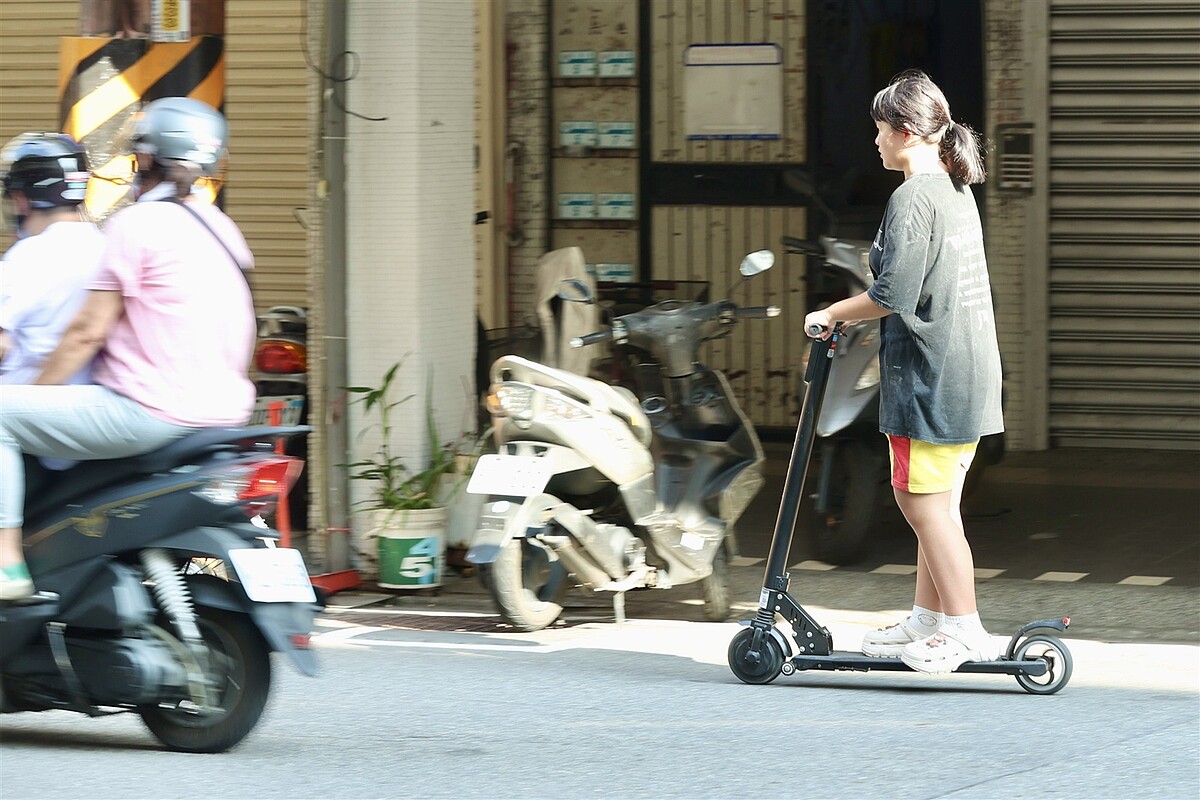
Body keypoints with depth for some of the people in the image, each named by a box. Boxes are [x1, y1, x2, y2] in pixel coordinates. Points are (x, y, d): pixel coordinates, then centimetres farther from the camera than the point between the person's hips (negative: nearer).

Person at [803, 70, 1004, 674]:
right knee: (935, 501, 16)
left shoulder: (912, 199, -15)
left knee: (923, 502, -5)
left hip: (929, 375, -10)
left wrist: (833, 314, -7)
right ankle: (928, 621, 22)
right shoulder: (959, 192, 14)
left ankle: (965, 630, -5)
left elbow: (894, 295, -21)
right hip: (971, 375, 10)